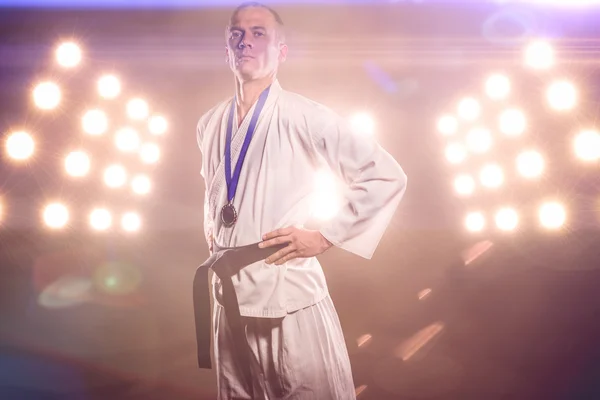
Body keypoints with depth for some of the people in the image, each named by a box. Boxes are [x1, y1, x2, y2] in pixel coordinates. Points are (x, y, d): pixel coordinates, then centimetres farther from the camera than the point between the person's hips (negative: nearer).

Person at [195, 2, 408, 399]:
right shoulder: (209, 125, 8)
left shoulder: (305, 117, -9)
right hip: (229, 296, 6)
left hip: (291, 296, -5)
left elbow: (387, 177, -10)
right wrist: (212, 232, 13)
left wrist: (324, 236, -11)